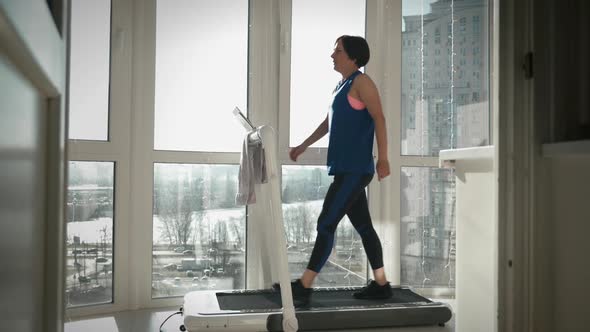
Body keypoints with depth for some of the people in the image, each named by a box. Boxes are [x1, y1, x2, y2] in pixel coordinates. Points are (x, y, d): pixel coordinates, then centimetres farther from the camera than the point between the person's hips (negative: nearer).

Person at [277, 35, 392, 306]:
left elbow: (379, 118, -14)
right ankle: (381, 285, 19)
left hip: (356, 169, -9)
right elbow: (327, 123, 30)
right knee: (363, 226, 11)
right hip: (345, 169, 9)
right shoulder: (341, 86, 20)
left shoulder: (361, 82, -6)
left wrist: (383, 158, -21)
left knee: (326, 223, -11)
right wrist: (303, 146, 32)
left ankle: (303, 286, -8)